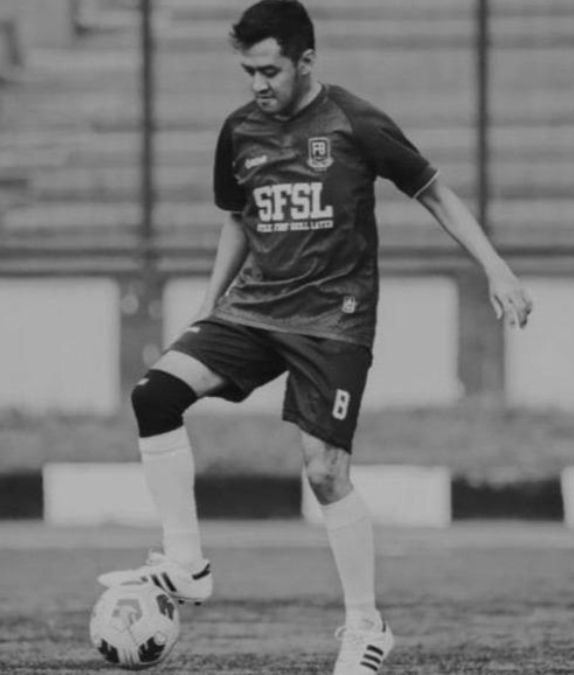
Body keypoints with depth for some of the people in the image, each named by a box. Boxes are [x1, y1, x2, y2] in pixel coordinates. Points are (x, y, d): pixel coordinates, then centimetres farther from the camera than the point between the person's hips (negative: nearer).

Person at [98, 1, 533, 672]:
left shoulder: (356, 125, -8)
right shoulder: (239, 131, 7)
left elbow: (436, 195, 0)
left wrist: (496, 271, -5)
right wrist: (208, 309, 17)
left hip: (333, 319, -5)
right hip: (253, 308, 5)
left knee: (326, 473, -11)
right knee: (155, 392, -16)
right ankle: (186, 566, -12)